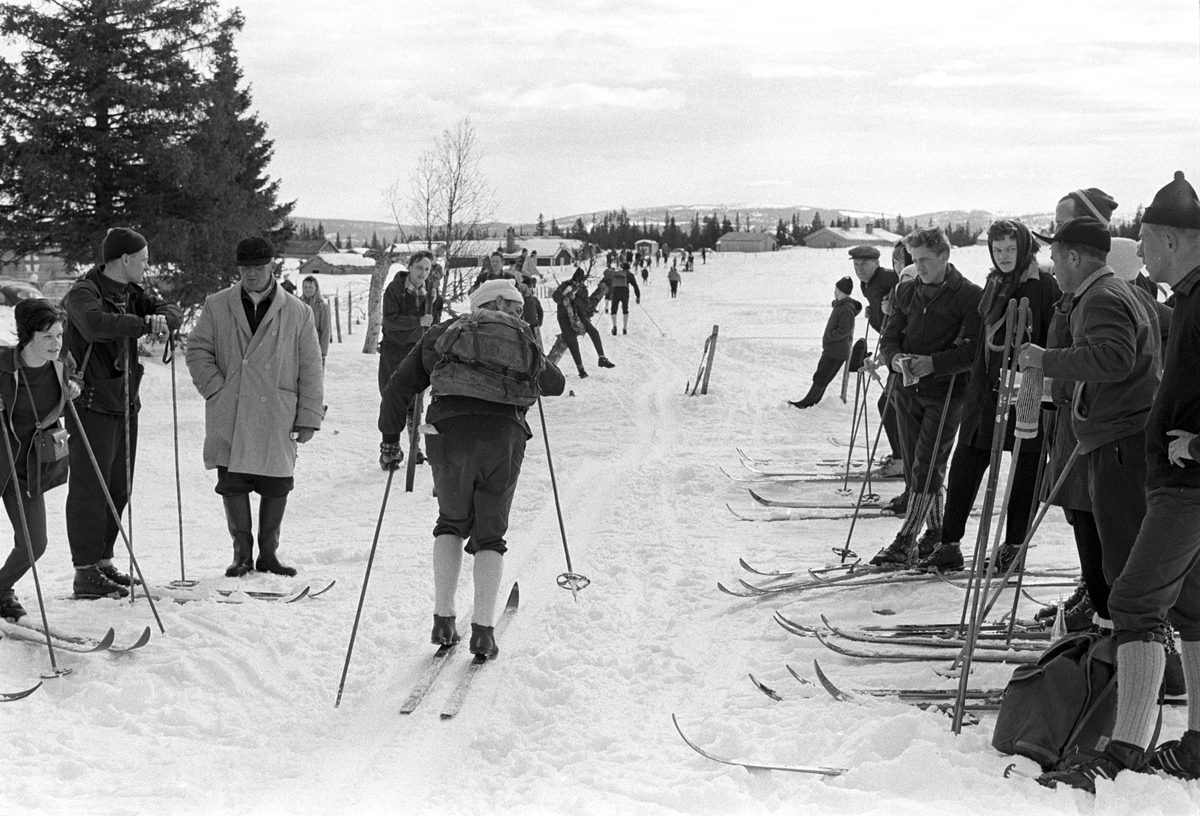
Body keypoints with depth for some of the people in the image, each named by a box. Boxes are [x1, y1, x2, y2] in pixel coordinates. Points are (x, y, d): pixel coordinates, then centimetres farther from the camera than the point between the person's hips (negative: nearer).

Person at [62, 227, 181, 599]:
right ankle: (86, 573, -3)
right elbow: (95, 323, -33)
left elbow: (172, 312, 7)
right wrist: (144, 324, -28)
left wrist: (162, 317, -16)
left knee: (118, 489, 12)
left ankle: (103, 561, 22)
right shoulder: (83, 293, -12)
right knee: (89, 488, -6)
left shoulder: (131, 293, 13)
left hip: (124, 404, 8)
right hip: (91, 405, -8)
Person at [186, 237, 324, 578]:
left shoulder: (298, 312, 6)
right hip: (229, 418, 0)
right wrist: (217, 390, -5)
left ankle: (268, 553, 19)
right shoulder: (217, 306, 8)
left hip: (277, 419, 0)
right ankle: (242, 553, 14)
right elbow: (197, 350, 9)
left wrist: (308, 418, 1)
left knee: (276, 486, 4)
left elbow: (311, 370, 5)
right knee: (233, 483, 1)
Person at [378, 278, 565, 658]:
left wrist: (390, 439, 25)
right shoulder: (523, 341, 24)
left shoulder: (442, 334, 23)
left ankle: (443, 620, 15)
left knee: (452, 524, 23)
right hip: (503, 436, 0)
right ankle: (483, 630, 1)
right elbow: (557, 383, 39)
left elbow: (398, 389, 17)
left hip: (450, 433, 1)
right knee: (490, 534, 13)